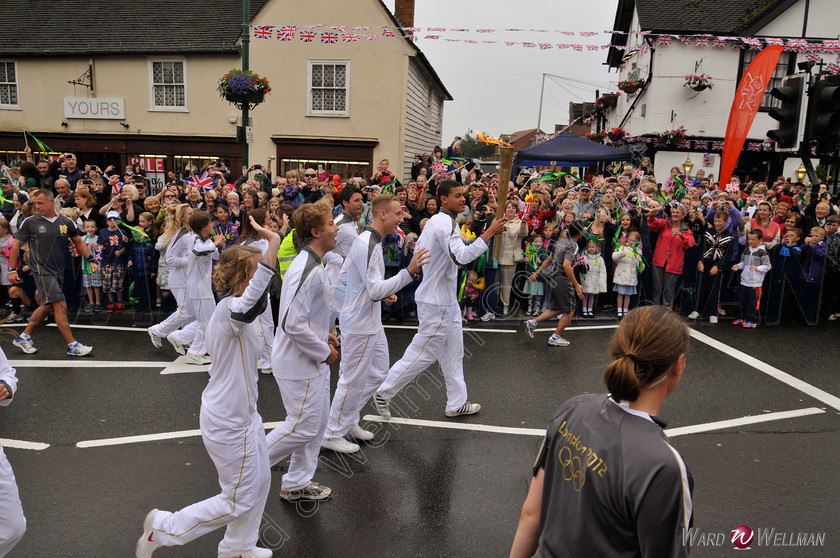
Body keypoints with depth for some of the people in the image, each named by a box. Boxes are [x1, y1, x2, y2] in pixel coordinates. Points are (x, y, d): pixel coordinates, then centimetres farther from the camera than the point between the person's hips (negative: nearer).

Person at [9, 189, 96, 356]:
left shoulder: (66, 222, 5)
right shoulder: (30, 222, -3)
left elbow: (79, 243, 16)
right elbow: (16, 245, 4)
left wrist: (91, 260, 4)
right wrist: (12, 269, 1)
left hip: (58, 271, 5)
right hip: (42, 271, -5)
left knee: (47, 306, 13)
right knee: (61, 306, -12)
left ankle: (24, 338, 30)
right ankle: (72, 345, -8)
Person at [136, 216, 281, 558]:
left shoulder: (234, 310, 4)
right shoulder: (230, 309, -28)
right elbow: (250, 304, -52)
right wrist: (273, 244, -59)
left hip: (242, 412, 10)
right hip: (228, 423, -10)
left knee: (260, 481, 21)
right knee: (239, 500, 7)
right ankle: (164, 529, 24)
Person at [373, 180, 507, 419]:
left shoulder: (435, 220, 12)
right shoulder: (446, 223, -20)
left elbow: (418, 248, 19)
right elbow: (461, 256, -32)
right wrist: (489, 233, -30)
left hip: (446, 299, 11)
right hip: (437, 302, -11)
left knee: (453, 351, 16)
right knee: (424, 352, -1)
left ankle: (456, 403, 26)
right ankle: (383, 393, 12)